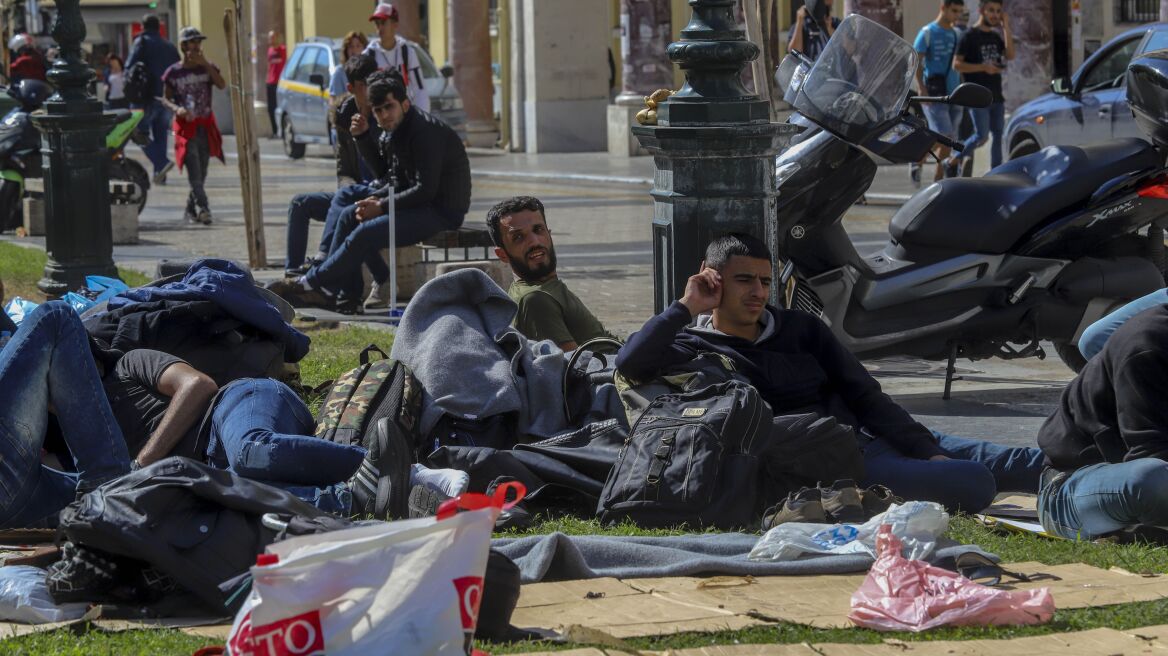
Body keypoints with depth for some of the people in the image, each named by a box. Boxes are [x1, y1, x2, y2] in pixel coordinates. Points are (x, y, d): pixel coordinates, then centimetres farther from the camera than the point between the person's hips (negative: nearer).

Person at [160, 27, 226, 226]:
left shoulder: (207, 68, 5)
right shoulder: (173, 72, -1)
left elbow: (222, 85, -12)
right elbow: (166, 98, 3)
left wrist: (205, 64, -17)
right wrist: (177, 109, -18)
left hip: (206, 125, 3)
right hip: (186, 126, -3)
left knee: (201, 172, 8)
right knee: (194, 171, -15)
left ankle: (190, 209, 22)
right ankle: (203, 208, -24)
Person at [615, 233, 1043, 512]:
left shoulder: (800, 329, 21)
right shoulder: (694, 346, 7)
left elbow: (865, 395, 15)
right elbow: (630, 364, -14)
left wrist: (926, 452, 2)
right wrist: (686, 307, -4)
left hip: (871, 438, 7)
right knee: (972, 485, -25)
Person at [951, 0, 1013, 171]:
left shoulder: (995, 37, 15)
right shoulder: (970, 35, -6)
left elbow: (1010, 55, -1)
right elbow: (957, 64, -11)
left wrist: (1006, 27, -3)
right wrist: (983, 67, -20)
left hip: (996, 97, 7)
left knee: (998, 136, 5)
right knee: (981, 136, -12)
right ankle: (955, 160, 7)